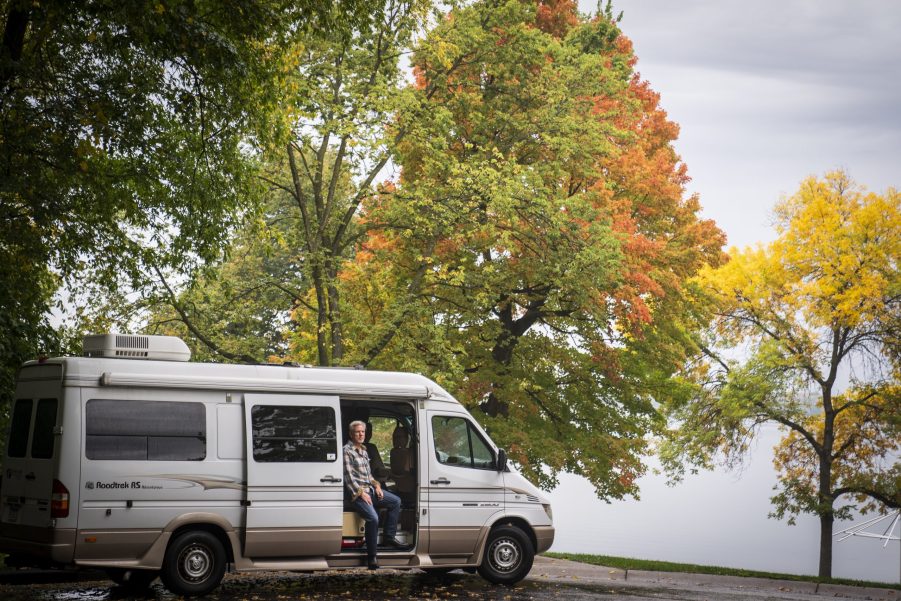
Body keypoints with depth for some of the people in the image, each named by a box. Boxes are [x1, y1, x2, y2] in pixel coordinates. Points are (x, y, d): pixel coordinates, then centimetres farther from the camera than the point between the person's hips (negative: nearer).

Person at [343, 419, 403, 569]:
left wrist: (376, 486, 8)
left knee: (396, 501, 3)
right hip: (356, 493, -9)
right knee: (373, 518, -28)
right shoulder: (347, 451, -9)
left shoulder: (363, 451, 18)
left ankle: (389, 537, 5)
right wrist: (361, 493, -18)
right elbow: (348, 477, -14)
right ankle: (371, 557, -22)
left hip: (370, 489, 9)